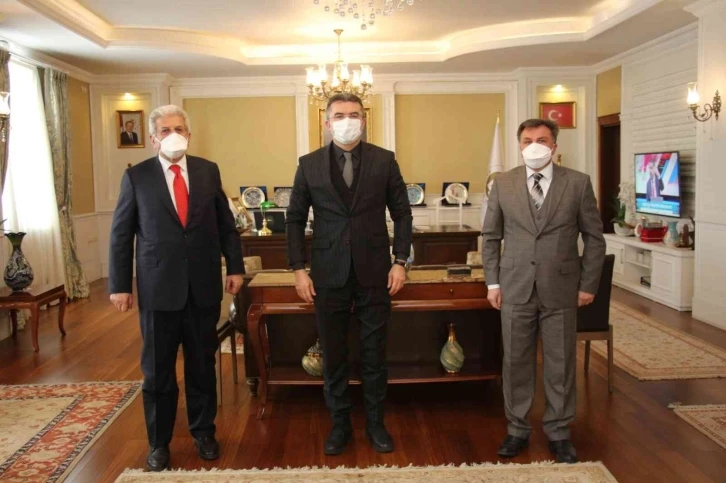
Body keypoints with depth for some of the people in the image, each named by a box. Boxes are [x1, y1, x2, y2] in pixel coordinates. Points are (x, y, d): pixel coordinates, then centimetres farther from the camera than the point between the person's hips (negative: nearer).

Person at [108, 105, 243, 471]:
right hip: (158, 288, -1)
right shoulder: (137, 176, -2)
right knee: (157, 370, 9)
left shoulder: (208, 171, 4)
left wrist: (235, 266, 3)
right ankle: (159, 442, 26)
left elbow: (225, 224, 9)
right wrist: (119, 285, -2)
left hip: (203, 286, 2)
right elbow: (121, 234, 0)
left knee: (202, 365, 13)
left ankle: (203, 432, 32)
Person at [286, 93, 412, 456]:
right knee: (333, 356, 10)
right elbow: (295, 219, 5)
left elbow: (401, 214, 4)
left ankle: (375, 423, 26)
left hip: (374, 272, 0)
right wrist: (299, 268, -2)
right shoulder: (309, 164, 2)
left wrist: (400, 261, -3)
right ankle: (339, 424, 27)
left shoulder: (384, 160, 1)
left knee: (374, 353, 10)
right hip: (328, 274, 1)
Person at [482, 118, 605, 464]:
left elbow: (594, 237, 3)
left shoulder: (578, 183, -1)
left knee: (561, 363, 9)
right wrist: (493, 282, 2)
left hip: (561, 289, -1)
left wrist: (588, 284, 0)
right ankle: (517, 429, 24)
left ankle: (559, 432, 25)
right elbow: (491, 237, 8)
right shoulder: (503, 184, 3)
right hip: (515, 288, 1)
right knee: (516, 362, 8)